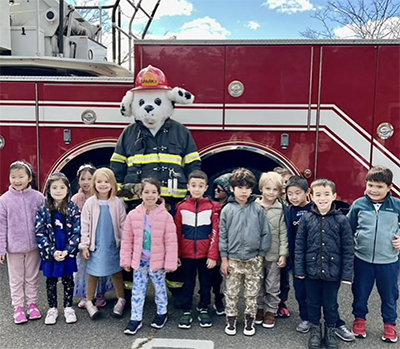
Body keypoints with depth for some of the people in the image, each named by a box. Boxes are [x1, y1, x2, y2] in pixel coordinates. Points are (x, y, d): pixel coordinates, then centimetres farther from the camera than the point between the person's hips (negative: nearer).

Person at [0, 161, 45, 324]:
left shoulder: (38, 197, -7)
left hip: (34, 246, 1)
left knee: (32, 277, 15)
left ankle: (32, 304, 30)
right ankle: (18, 308, 25)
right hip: (14, 247, 0)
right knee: (16, 279, 12)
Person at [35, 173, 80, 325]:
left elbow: (77, 232, -8)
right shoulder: (43, 210, -5)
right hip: (50, 253, 1)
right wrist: (52, 251, -16)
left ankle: (68, 307, 27)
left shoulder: (73, 209, -6)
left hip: (68, 252, 0)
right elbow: (40, 233, -7)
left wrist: (67, 251, -17)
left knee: (68, 280, 11)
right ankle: (52, 308, 28)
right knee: (51, 280, 12)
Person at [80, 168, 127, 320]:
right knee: (93, 274, 8)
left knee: (117, 272, 13)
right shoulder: (90, 203, -7)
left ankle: (121, 300, 27)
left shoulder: (117, 202, -6)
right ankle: (89, 302, 22)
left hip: (114, 245, 1)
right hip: (96, 245, 0)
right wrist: (84, 246, -4)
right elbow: (85, 225, -3)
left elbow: (122, 224, 0)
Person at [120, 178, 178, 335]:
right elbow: (127, 240, 0)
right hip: (139, 260, 2)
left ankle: (162, 313, 37)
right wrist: (126, 260, 0)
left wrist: (170, 262, -12)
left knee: (160, 288, 16)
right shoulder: (133, 215, -6)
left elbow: (171, 241, -11)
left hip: (158, 261, -2)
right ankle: (135, 319, 24)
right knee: (138, 290, 11)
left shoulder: (166, 216, -13)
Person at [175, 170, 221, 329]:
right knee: (188, 283, 12)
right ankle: (186, 312, 24)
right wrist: (176, 254, 0)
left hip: (206, 254, 0)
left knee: (205, 283, 13)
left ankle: (203, 310, 28)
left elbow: (215, 232, -6)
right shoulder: (181, 207, -1)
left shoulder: (212, 207, -4)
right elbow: (177, 233, 2)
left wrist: (213, 255, -10)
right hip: (187, 254, 1)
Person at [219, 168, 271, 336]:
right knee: (231, 292, 11)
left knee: (252, 293, 12)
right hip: (233, 259, 0)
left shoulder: (258, 209, -4)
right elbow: (222, 235, -1)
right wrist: (224, 258, -2)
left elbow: (265, 233, 0)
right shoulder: (227, 210, -4)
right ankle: (231, 319, 27)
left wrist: (261, 255, 0)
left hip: (254, 259, 0)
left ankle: (249, 320, 28)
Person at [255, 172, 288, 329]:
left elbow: (283, 233, -3)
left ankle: (271, 311, 26)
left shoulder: (281, 210, -4)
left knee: (273, 287, 10)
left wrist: (283, 254, -6)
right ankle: (259, 309, 32)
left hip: (273, 255, 0)